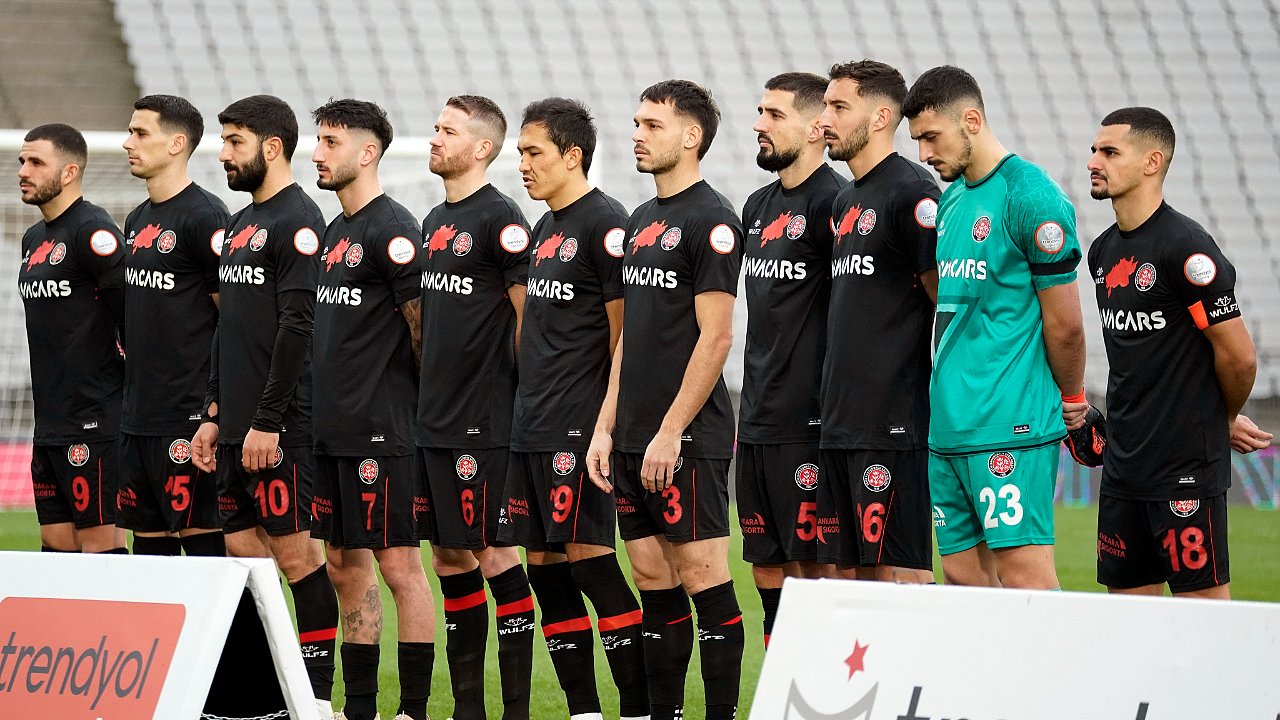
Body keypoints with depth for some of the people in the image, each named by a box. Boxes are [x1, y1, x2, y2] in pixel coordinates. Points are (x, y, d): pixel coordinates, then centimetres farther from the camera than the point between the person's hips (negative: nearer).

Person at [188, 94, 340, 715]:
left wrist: (267, 422, -21)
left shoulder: (297, 221, -12)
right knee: (243, 551, 9)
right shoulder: (239, 225, 18)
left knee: (295, 553, -6)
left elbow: (297, 327, -18)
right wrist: (214, 415, 18)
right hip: (236, 427, 9)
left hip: (277, 429, -9)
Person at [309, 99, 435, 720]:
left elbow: (426, 329, -12)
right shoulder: (333, 233, 16)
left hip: (380, 433, -9)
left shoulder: (391, 232, -12)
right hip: (332, 431, 9)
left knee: (398, 564, -5)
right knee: (345, 565, 11)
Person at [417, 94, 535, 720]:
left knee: (494, 555, -6)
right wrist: (430, 392, 18)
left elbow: (531, 313, -12)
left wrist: (525, 402, -10)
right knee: (450, 557, 10)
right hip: (434, 421, 9)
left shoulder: (498, 218, -11)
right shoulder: (435, 222, 16)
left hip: (482, 422, -9)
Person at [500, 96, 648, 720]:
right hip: (531, 432, 9)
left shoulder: (605, 224, -10)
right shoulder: (545, 230, 17)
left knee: (591, 562, -11)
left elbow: (625, 336, -13)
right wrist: (530, 409, 18)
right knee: (545, 570, 8)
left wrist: (605, 427, -16)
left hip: (577, 433, -9)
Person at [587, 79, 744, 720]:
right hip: (635, 441, 9)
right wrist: (606, 426, 14)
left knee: (705, 580, -7)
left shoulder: (711, 221, -10)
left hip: (687, 439, -9)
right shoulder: (641, 222, 17)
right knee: (655, 585, 10)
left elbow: (715, 337, -15)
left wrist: (671, 431, -17)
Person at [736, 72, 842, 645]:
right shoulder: (759, 206, 16)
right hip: (756, 426, 9)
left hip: (807, 426, -9)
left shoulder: (832, 202, -10)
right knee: (767, 567, 10)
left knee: (812, 566, -7)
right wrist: (750, 406, 18)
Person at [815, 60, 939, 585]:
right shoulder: (845, 203, 19)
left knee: (900, 571, -9)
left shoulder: (911, 193, -10)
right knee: (851, 572, 9)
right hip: (841, 424, 9)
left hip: (893, 423, -9)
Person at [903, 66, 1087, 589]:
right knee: (963, 576, 6)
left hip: (1009, 428, -8)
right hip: (945, 428, 8)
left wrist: (1072, 400, 4)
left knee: (1024, 575, -11)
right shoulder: (948, 201, 16)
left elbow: (1064, 323, -7)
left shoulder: (1031, 198, -10)